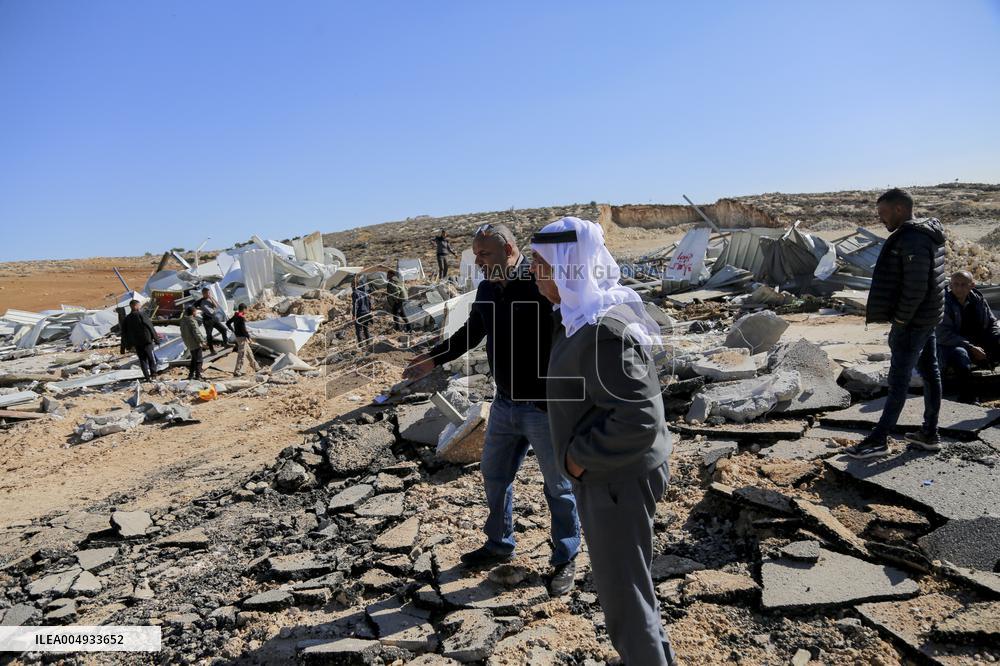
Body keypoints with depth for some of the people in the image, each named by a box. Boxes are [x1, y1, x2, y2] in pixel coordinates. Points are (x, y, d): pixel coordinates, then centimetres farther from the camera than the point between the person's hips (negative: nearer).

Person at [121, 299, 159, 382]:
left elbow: (124, 332, 10)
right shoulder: (142, 315, -9)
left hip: (136, 343, 4)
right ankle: (153, 372, 3)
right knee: (151, 357, 8)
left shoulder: (127, 318, 7)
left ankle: (147, 376, 4)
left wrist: (127, 344, 15)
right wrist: (155, 337, 0)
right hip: (147, 341, -4)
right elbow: (150, 326, -8)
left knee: (142, 359, 9)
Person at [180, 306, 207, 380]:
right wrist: (202, 341, -14)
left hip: (189, 343, 9)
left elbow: (183, 333, 15)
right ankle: (198, 375, -2)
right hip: (195, 343, -9)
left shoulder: (183, 320, 7)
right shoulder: (192, 320, -21)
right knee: (198, 360, -2)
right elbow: (196, 332, -22)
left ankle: (191, 374, 24)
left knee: (194, 359, 21)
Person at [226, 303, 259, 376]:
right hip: (242, 337, -10)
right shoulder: (242, 318, -20)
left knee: (249, 352, 21)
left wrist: (233, 330, 27)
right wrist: (249, 336, -13)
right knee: (241, 355, -5)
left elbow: (228, 323, 17)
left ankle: (255, 367, 32)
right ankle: (237, 372, -4)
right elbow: (243, 329, -24)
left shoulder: (235, 316, 7)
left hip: (237, 335, 10)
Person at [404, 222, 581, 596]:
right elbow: (471, 332, 19)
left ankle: (565, 560, 29)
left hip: (544, 407, -7)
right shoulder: (487, 289, 3)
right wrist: (433, 359, 22)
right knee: (494, 474, 20)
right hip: (504, 404, 7)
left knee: (558, 486, 9)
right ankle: (500, 545, 42)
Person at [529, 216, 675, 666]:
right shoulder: (586, 313, 2)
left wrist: (580, 455, -19)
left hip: (616, 480, -10)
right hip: (610, 474, 10)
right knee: (628, 580, 27)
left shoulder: (602, 332, -28)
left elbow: (638, 418, -31)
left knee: (622, 593, 9)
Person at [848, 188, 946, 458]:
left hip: (912, 322, -10)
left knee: (898, 381, -4)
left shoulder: (912, 241, -22)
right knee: (930, 373, 15)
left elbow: (915, 288, -25)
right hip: (928, 318, 10)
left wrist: (900, 319, -15)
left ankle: (879, 440, 4)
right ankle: (930, 434, 26)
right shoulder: (928, 235, 11)